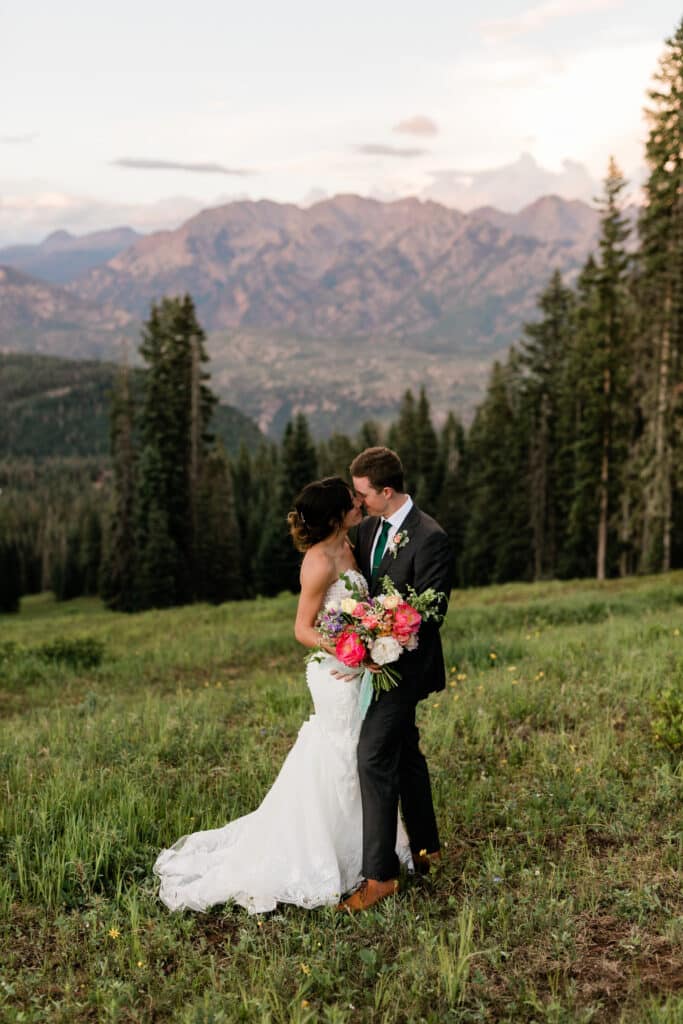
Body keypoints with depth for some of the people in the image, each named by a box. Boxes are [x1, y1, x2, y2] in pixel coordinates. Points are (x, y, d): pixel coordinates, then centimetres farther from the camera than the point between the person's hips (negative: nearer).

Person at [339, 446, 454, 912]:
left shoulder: (430, 538, -19)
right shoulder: (370, 527, 6)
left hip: (404, 665, -9)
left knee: (374, 758, -11)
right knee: (405, 754, 19)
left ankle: (380, 874, -3)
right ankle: (426, 847, 35)